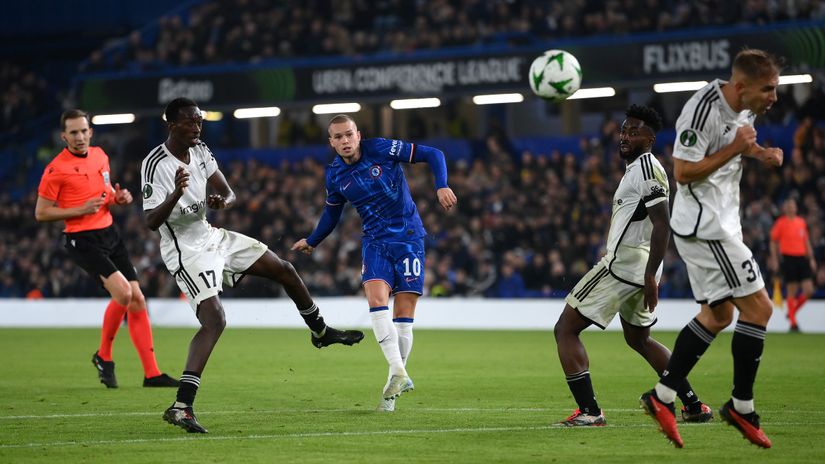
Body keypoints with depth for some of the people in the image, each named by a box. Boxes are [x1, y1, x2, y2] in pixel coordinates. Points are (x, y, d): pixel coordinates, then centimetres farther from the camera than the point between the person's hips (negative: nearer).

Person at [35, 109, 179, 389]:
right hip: (82, 240, -7)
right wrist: (80, 210, -17)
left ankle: (151, 374, 5)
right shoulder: (56, 169, -10)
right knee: (122, 292, -23)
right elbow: (41, 213, -7)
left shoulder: (100, 155, 10)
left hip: (110, 234, 7)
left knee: (137, 300, 0)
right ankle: (103, 356, 0)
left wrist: (119, 198, 3)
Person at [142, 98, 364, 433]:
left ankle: (320, 331, 42)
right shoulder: (155, 165, -21)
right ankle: (181, 406, -29)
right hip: (186, 251, -8)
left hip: (211, 236, 8)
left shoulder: (201, 151, 3)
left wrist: (222, 201, -22)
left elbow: (229, 193, 4)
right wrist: (176, 194, -45)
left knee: (285, 270, 16)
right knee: (214, 319, -26)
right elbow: (151, 221, -27)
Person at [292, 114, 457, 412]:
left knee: (404, 315, -5)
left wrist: (441, 186, -20)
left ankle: (396, 376, 7)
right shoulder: (335, 175, 3)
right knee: (376, 300, -22)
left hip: (408, 237, -2)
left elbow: (432, 155, -5)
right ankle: (399, 374, -26)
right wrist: (312, 242, 33)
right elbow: (332, 213, 23)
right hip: (375, 242, 2)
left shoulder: (382, 150, -10)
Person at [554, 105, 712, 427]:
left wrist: (650, 277, -26)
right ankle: (694, 406, 24)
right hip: (637, 267, 11)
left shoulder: (647, 168, -14)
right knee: (639, 339, 26)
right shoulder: (636, 168, 18)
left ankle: (589, 412, -12)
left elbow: (662, 225, -22)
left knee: (565, 329, -6)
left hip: (623, 264, -11)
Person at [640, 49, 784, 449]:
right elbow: (683, 172, -21)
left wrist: (760, 153, 7)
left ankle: (662, 396, 15)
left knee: (718, 314, 14)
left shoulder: (745, 108, 6)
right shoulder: (703, 110, -22)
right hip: (705, 224, -10)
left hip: (720, 222, 10)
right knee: (758, 307, -9)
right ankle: (742, 406, 0)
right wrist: (734, 149, -22)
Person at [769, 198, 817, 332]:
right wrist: (774, 259, -2)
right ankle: (793, 322, 3)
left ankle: (792, 312, 20)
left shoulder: (801, 222, 14)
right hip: (788, 259, -5)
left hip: (802, 258, 5)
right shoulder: (780, 223, -1)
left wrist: (811, 258, 16)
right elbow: (773, 242, 3)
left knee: (809, 290, -3)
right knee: (791, 292, -5)